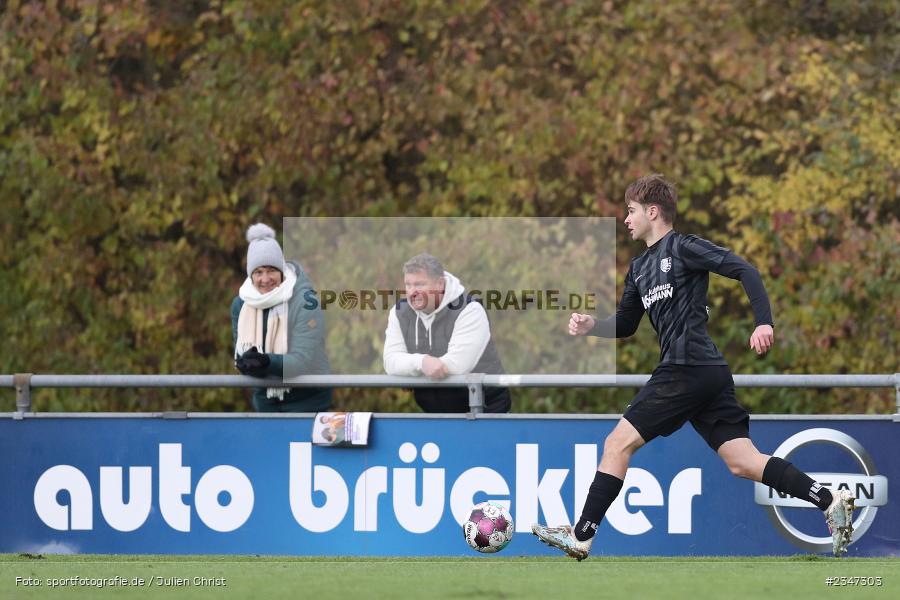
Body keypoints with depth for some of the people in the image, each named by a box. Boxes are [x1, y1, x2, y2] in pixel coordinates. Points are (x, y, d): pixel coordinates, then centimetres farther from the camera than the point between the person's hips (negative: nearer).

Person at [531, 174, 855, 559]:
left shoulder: (682, 247, -4)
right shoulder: (640, 268, 22)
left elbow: (744, 271, -12)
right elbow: (625, 325, 29)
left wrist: (764, 323, -23)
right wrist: (591, 326, 8)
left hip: (686, 369, -9)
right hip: (709, 373, 9)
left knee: (618, 443, -6)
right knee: (743, 462, 3)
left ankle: (581, 536, -4)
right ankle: (830, 502, -4)